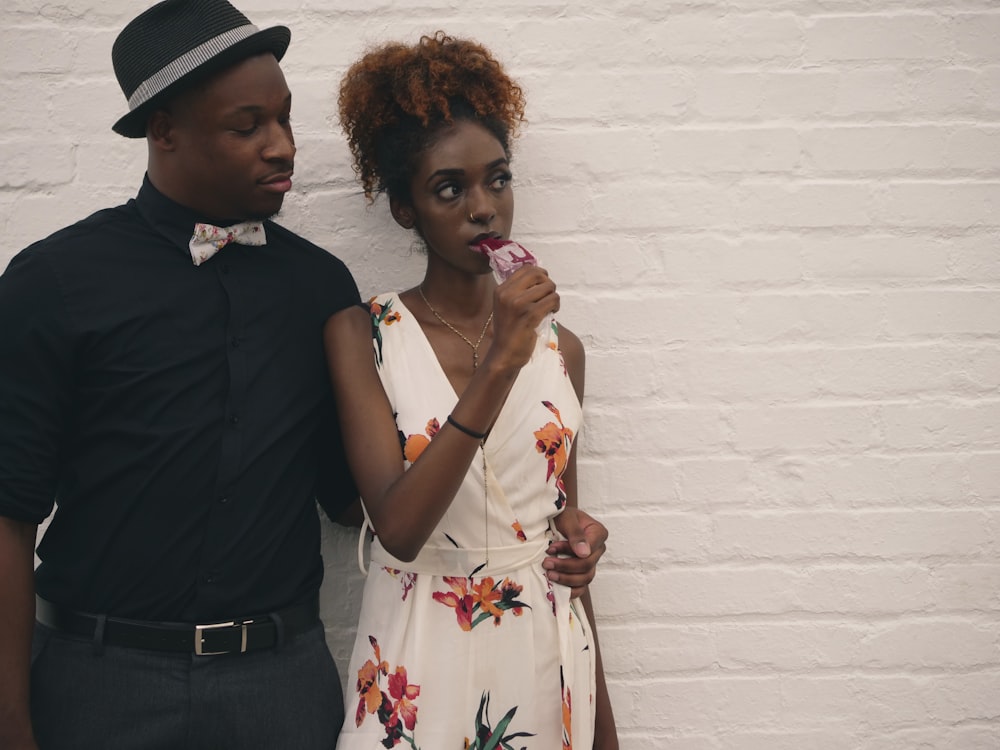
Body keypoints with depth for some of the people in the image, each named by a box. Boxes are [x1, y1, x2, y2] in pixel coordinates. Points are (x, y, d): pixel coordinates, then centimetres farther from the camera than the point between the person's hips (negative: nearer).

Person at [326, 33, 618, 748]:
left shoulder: (559, 348, 3)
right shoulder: (362, 335, -7)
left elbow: (562, 532, 11)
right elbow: (397, 526, -19)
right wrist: (497, 367, -25)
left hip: (549, 661, 4)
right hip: (419, 670, -3)